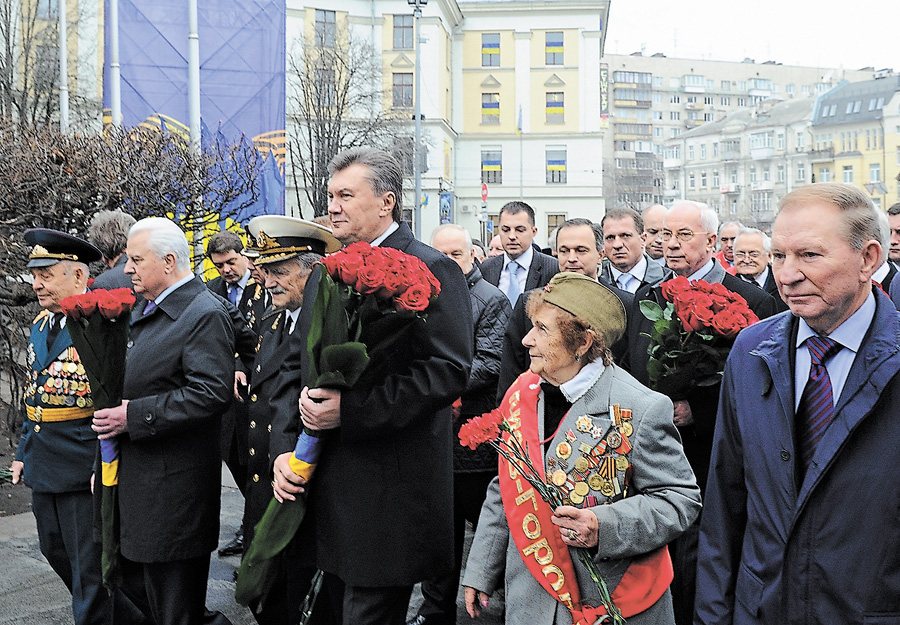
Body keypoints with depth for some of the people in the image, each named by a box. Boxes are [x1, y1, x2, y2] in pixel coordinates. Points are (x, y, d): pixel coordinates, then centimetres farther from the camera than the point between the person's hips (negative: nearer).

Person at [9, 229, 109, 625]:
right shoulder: (41, 324, 10)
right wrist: (24, 451, 18)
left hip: (84, 468, -9)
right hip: (42, 467, 9)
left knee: (89, 563, 3)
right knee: (55, 550, 22)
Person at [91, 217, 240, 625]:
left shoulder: (205, 315, -15)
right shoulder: (143, 310, 14)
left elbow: (210, 394, -25)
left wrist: (134, 417, -21)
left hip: (173, 484, -9)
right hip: (132, 478, 9)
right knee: (133, 590, 17)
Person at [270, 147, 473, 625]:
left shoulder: (431, 270, -10)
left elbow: (448, 370, -20)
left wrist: (350, 409, -22)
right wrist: (284, 447, 1)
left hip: (390, 491, -7)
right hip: (327, 486, 8)